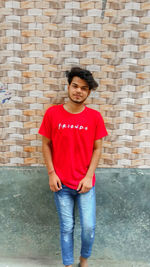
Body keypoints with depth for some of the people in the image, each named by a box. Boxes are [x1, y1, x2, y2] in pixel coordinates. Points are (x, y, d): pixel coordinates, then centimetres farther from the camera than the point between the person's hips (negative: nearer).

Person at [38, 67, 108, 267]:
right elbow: (46, 145, 0)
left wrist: (89, 176, -7)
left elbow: (97, 148, -1)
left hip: (85, 183, 1)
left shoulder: (95, 117, -5)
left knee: (89, 227, 6)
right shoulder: (52, 113, -6)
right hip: (61, 183, 0)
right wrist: (51, 173, -5)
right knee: (67, 228, 12)